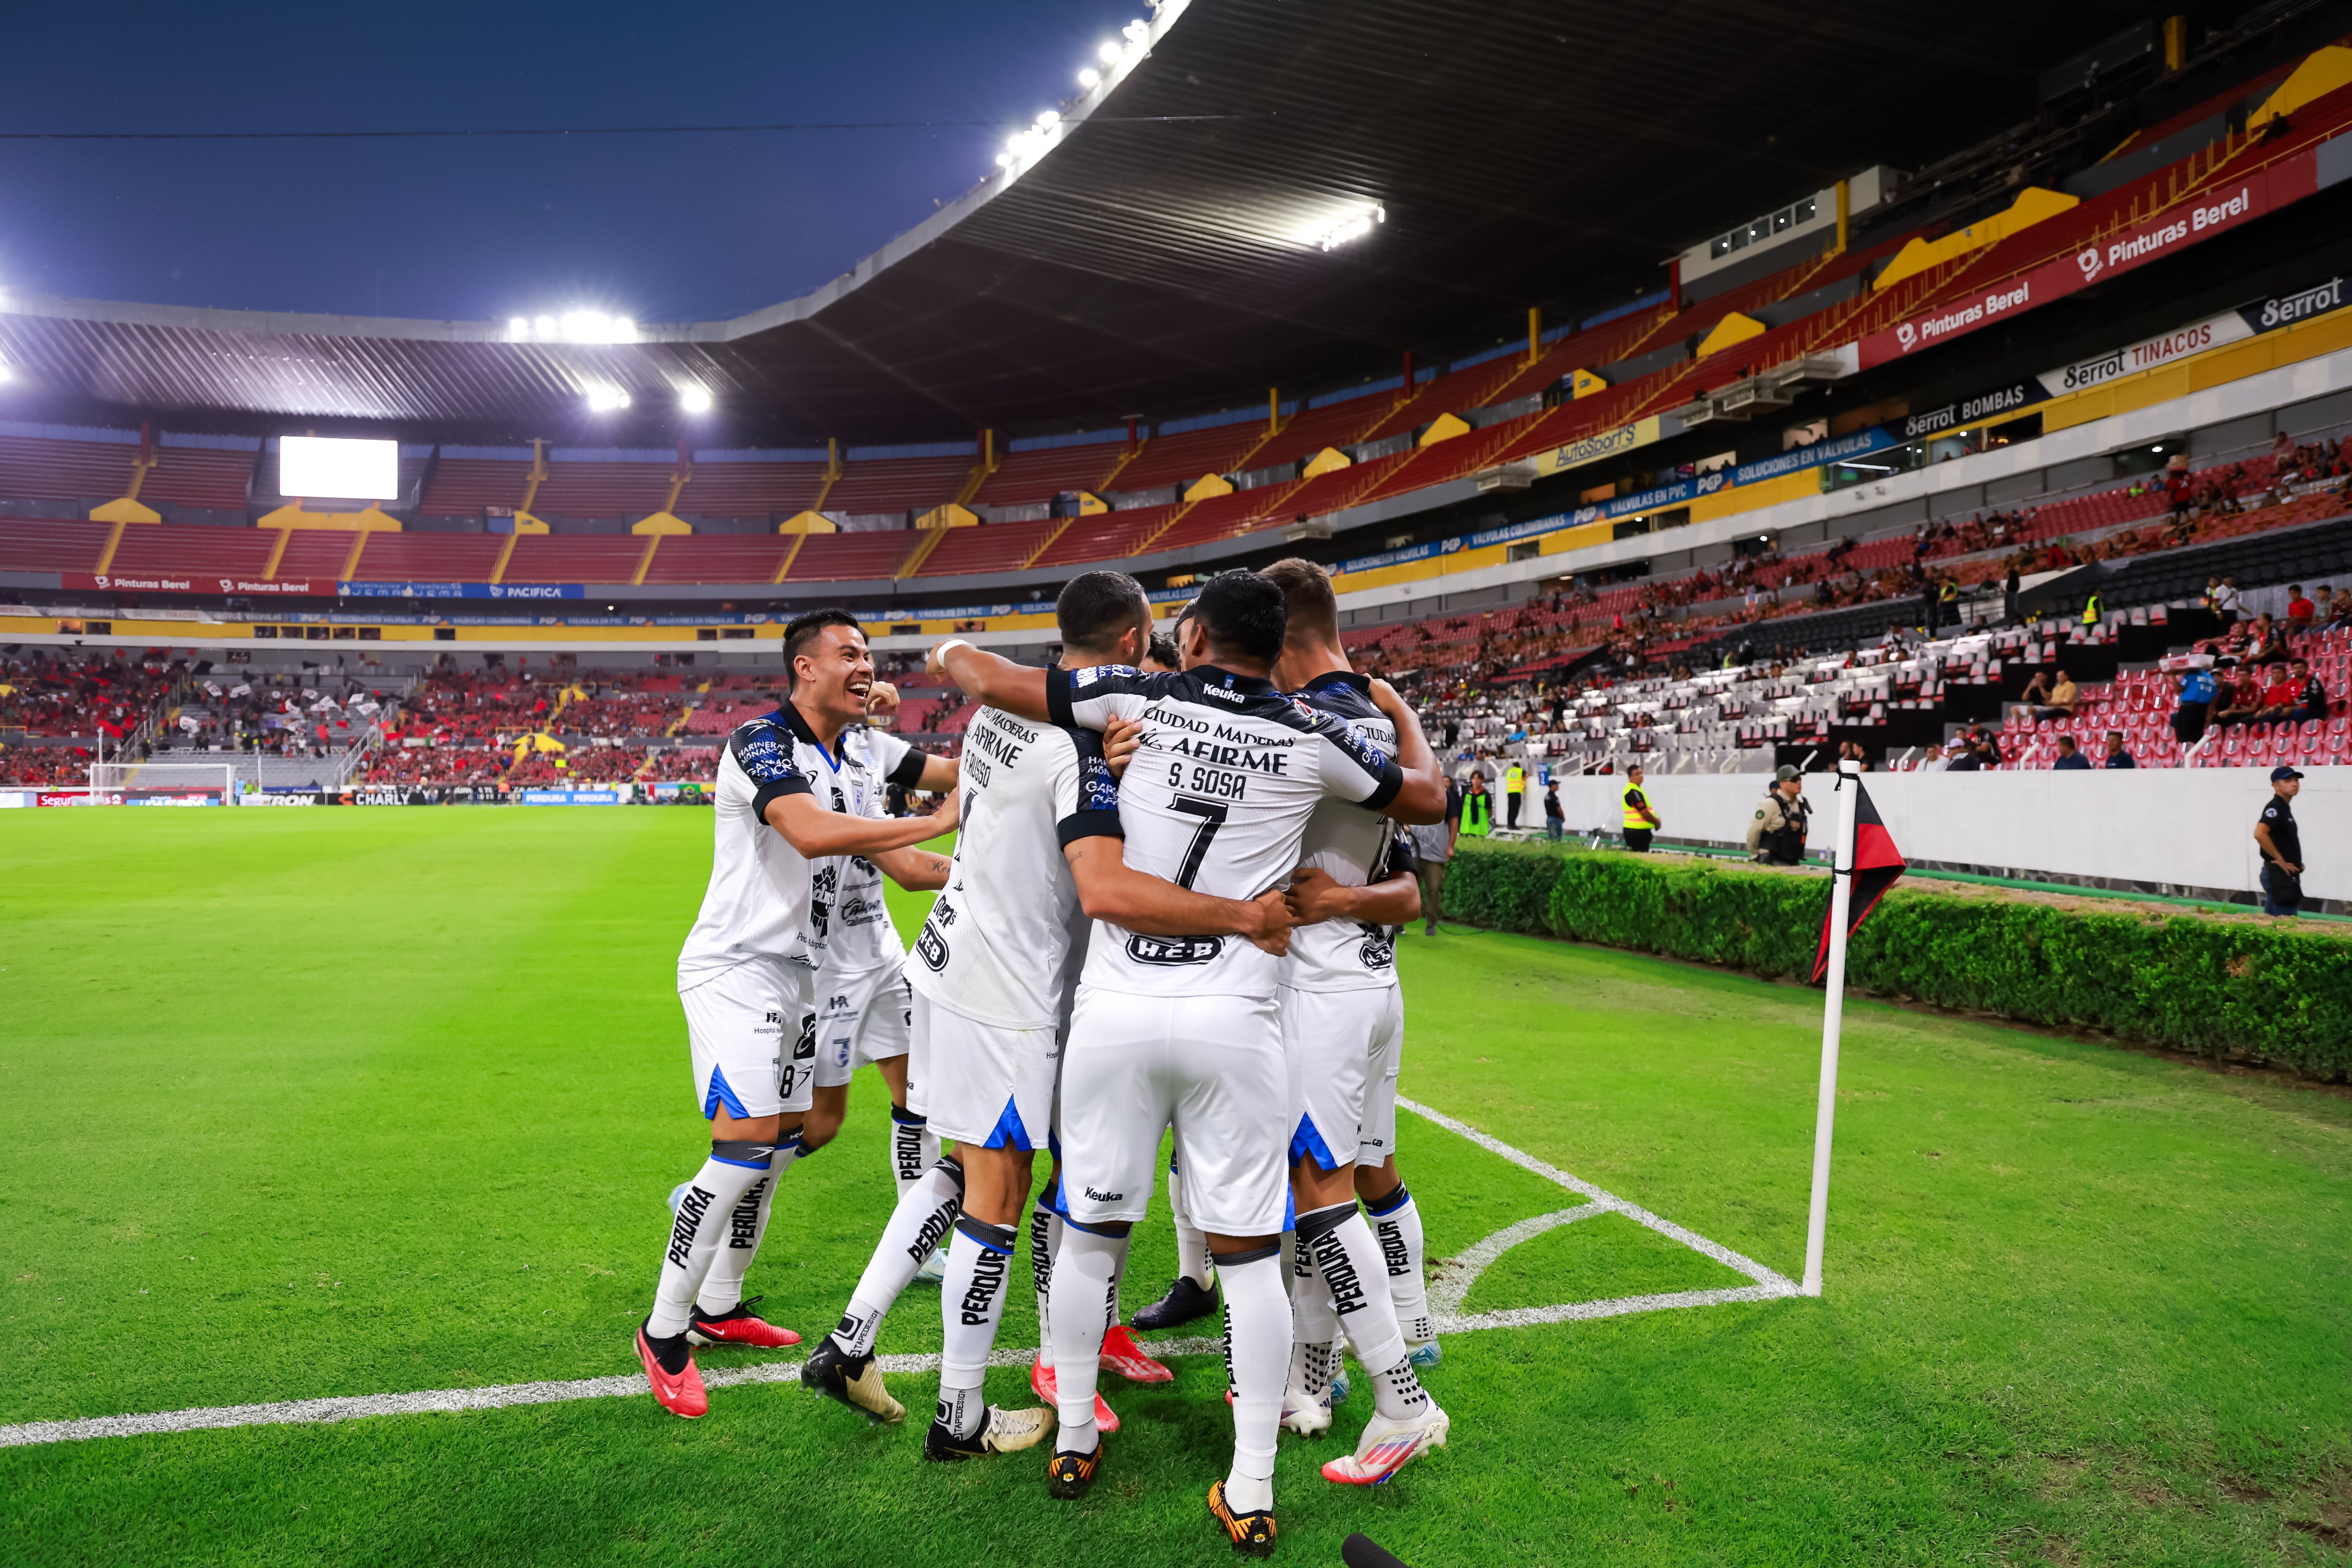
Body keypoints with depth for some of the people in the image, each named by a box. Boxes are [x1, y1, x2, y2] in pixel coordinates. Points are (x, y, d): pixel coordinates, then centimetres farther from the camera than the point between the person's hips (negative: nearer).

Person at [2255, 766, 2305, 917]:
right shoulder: (2275, 807, -13)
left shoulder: (2284, 808, 16)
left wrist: (2296, 862, 14)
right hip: (2279, 874, -10)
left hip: (2286, 875, 10)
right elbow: (2260, 834, -29)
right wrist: (2281, 861, -21)